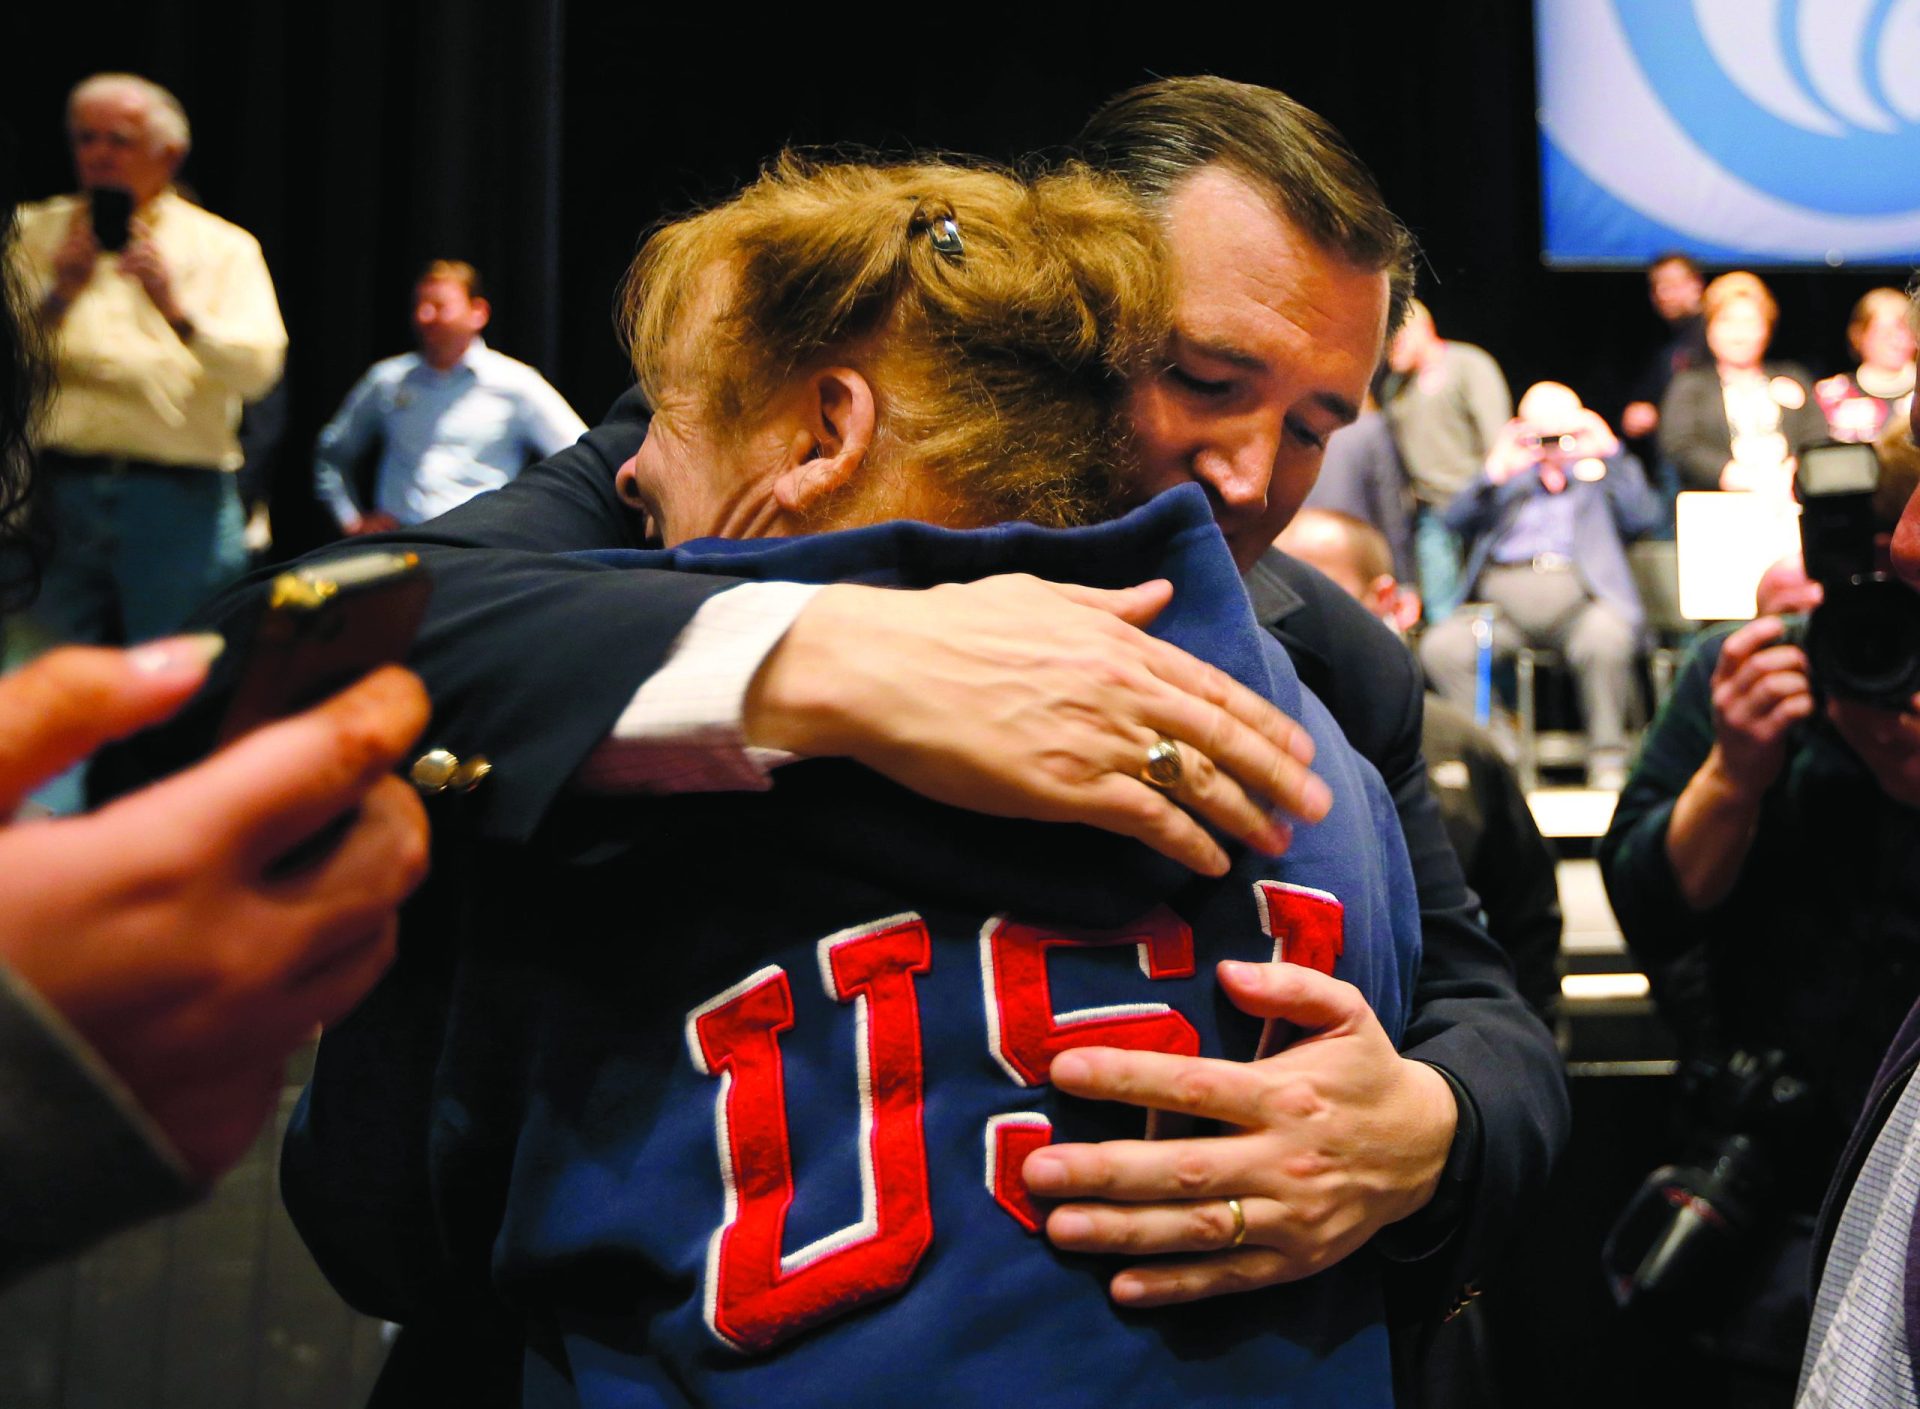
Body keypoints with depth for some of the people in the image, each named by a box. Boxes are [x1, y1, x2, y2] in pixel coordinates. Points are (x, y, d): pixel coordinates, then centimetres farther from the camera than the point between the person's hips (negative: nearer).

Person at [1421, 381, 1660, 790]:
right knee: (1440, 647, -28)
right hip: (1504, 596, 2)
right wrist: (1495, 473, -1)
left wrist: (1613, 452, 4)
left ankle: (1608, 762, -23)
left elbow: (1644, 518, 6)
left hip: (1579, 592, -1)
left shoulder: (1601, 475, 28)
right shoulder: (1509, 481, 31)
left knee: (1606, 640, -37)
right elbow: (1456, 522, 12)